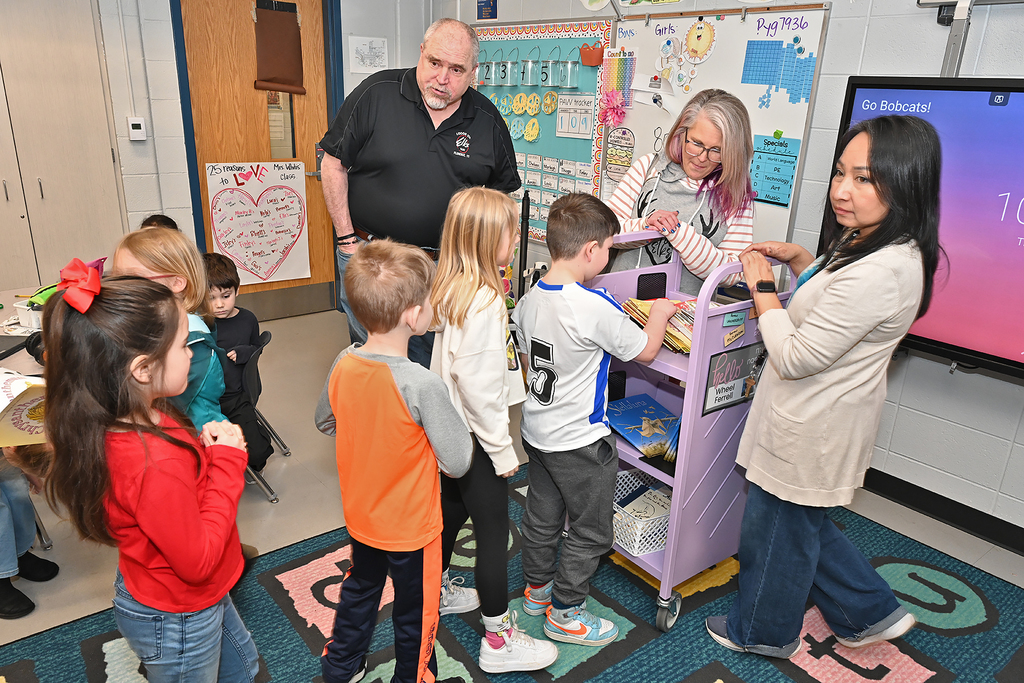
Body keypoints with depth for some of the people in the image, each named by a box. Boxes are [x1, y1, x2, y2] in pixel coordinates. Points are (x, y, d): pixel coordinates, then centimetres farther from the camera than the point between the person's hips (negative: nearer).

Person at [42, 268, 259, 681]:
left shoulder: (117, 427, -11)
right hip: (176, 619, -8)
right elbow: (197, 561, -30)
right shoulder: (156, 462, -40)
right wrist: (226, 460, -26)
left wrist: (201, 448, -14)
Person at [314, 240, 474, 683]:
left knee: (360, 588, 31)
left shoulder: (343, 364, -14)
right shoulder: (422, 385, -34)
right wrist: (459, 423, -9)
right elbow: (457, 463, -26)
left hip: (360, 514, 6)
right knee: (415, 614, 20)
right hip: (410, 526, -6)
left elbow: (325, 422, 5)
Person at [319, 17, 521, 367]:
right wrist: (347, 240, -5)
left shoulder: (488, 121, 0)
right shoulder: (376, 93, -6)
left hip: (447, 265, 1)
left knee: (434, 362, 8)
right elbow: (333, 164, -2)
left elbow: (503, 190, 12)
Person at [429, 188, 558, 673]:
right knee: (493, 530, 3)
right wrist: (502, 449, -18)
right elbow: (477, 386, -27)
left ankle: (437, 591, 47)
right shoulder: (483, 301, -27)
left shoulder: (454, 288, 2)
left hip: (452, 430, 10)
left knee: (452, 509, 26)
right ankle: (499, 640, 18)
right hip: (475, 435, -10)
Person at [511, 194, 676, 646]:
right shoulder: (596, 307, -26)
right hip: (580, 442, -7)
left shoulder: (529, 301, -4)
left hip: (536, 432, 8)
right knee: (590, 531, 12)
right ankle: (564, 613, 26)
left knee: (541, 517, 24)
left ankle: (537, 588, 43)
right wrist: (659, 314, 5)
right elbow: (646, 351, -12)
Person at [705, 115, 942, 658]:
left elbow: (795, 358, -26)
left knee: (777, 530, 13)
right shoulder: (895, 249, 2)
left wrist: (762, 286, -15)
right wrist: (799, 259, 6)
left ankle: (761, 632, 38)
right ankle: (872, 613, 43)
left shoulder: (876, 273, -32)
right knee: (804, 525, 28)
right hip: (823, 415, 10)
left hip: (810, 427, -10)